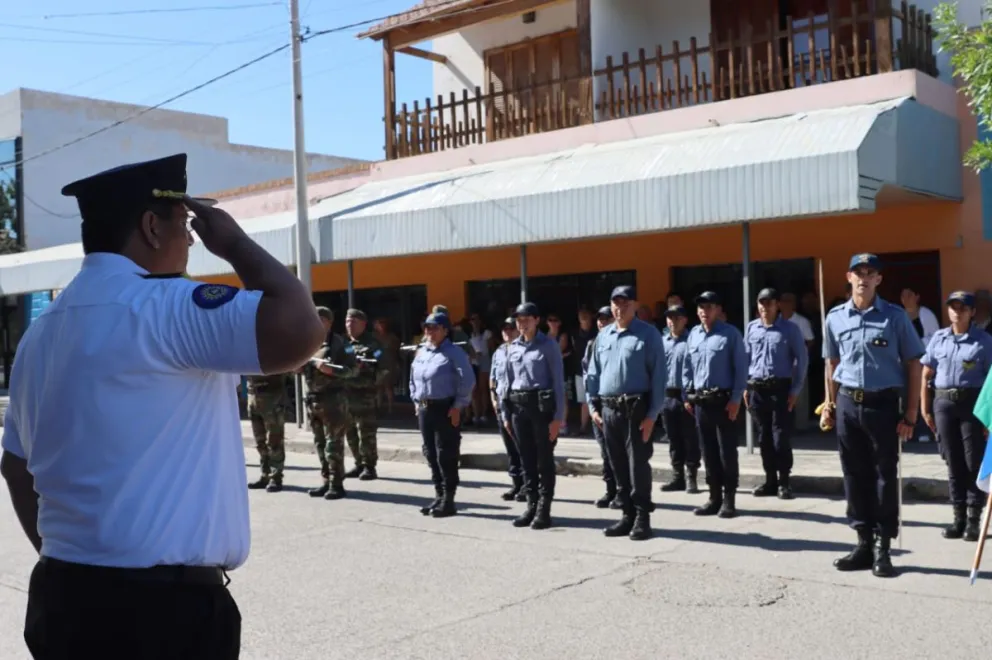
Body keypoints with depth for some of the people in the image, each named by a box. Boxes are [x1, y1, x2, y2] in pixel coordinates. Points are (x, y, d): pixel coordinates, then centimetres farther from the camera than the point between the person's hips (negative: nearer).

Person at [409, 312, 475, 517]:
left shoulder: (454, 353, -9)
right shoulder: (420, 353, 13)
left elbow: (468, 380, -14)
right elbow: (413, 379, 23)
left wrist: (458, 406, -16)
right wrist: (416, 401, 14)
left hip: (445, 409, -8)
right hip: (424, 409, 8)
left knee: (446, 456, -6)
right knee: (431, 455, 11)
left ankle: (448, 501, 0)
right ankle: (439, 496, 21)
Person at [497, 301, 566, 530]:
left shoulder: (548, 345, -5)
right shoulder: (513, 347, 10)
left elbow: (558, 381, -8)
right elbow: (506, 381, 14)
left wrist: (558, 416, -12)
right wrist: (506, 414, 10)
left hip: (541, 404, -5)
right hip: (518, 406, 5)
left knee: (544, 459, 1)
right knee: (526, 459, 10)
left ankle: (544, 510, 6)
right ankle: (531, 505, 19)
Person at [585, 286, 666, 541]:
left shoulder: (648, 334, -5)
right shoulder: (603, 336, 12)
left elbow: (659, 375, -9)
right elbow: (593, 373, 16)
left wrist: (653, 414, -14)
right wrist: (593, 406, 8)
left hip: (636, 409, -5)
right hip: (608, 409, 6)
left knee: (638, 464, -4)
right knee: (618, 466, 11)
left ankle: (642, 517, 5)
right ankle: (628, 515, 21)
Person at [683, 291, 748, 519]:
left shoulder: (730, 334, -6)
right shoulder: (693, 335, 11)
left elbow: (740, 368, -9)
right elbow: (687, 367, 16)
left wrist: (736, 399, -13)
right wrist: (687, 395, 10)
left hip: (723, 400, -5)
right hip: (700, 401, 5)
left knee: (727, 451, -1)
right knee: (708, 451, 10)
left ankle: (729, 499, 7)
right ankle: (715, 497, 19)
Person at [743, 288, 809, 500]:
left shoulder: (790, 328, -3)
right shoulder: (751, 328, 8)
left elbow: (802, 359, -2)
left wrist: (795, 389, -6)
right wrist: (745, 387, 7)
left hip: (780, 387, -4)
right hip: (757, 388, 4)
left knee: (781, 437, -3)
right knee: (764, 437, 9)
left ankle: (784, 482, 7)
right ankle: (770, 480, 18)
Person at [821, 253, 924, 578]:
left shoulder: (895, 316, -2)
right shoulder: (835, 317, 6)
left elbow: (913, 365, -1)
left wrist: (911, 415, -6)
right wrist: (829, 405, 10)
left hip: (883, 404, -3)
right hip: (847, 404, 3)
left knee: (885, 476, 2)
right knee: (855, 476, 8)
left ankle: (883, 547, 11)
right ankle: (864, 543, 19)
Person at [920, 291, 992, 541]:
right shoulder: (938, 338, 8)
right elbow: (926, 375, 10)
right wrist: (924, 408, 5)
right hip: (943, 402, 3)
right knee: (953, 462, 8)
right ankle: (959, 516, 17)